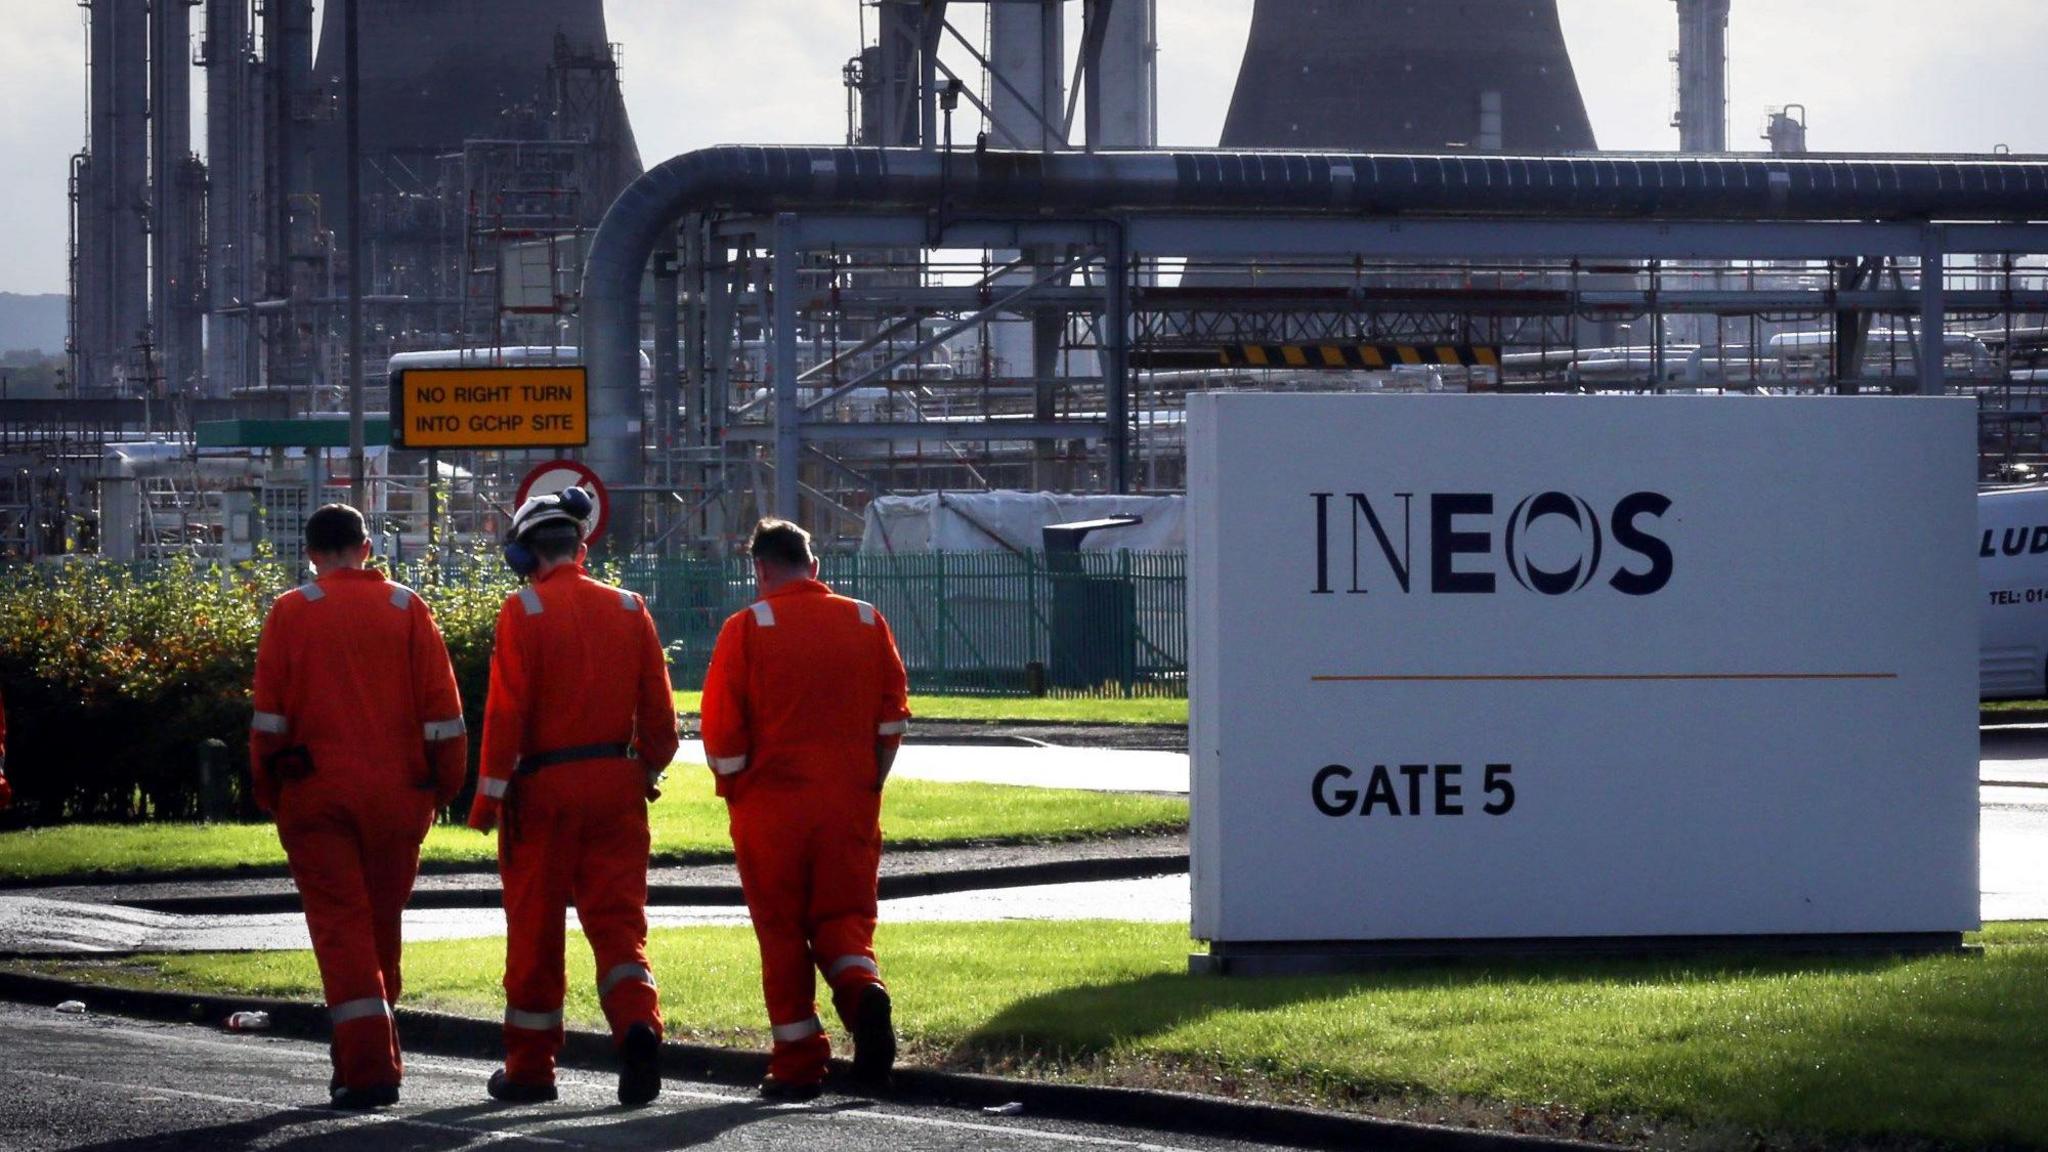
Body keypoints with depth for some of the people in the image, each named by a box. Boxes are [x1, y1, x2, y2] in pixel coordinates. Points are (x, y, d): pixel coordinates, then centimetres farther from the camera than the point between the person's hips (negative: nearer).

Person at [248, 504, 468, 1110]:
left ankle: (367, 1068, -16)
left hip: (316, 793, -2)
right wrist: (443, 786, 10)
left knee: (340, 928, -3)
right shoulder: (406, 607, 4)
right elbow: (442, 709, 1)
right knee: (382, 928, 14)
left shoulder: (291, 612, 0)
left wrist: (269, 791, 7)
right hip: (396, 793, 2)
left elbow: (269, 714, -2)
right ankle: (375, 1057, 23)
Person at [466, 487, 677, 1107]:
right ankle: (639, 1026, -20)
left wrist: (489, 797, -6)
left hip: (544, 786, -3)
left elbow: (506, 712, -11)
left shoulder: (524, 612, -7)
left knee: (535, 927, 6)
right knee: (618, 919, 5)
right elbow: (657, 711, 8)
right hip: (616, 786, 3)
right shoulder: (628, 609, 6)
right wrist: (648, 770, 23)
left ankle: (530, 1067, 13)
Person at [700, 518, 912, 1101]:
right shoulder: (868, 622, 6)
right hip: (850, 807, 3)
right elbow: (892, 721, 7)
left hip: (771, 809, -2)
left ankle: (797, 1063, 6)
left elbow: (721, 730, -7)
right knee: (843, 916, 11)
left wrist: (736, 791, 7)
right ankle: (863, 989, -20)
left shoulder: (746, 629, -5)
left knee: (782, 930, 6)